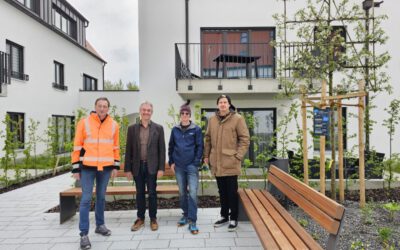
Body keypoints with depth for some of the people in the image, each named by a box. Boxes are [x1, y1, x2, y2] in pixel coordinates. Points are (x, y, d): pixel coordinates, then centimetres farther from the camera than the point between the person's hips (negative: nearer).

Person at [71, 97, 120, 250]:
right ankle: (84, 234, 7)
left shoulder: (113, 125, 4)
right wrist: (76, 168, -5)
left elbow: (115, 147, 10)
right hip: (87, 167, -3)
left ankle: (100, 225, 31)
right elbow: (77, 146, -3)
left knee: (101, 197, 15)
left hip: (106, 167, 3)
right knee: (86, 199, -1)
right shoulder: (84, 122, -4)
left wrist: (116, 166, 6)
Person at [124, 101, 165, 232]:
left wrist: (161, 168, -7)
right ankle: (140, 218, 25)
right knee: (140, 193, 11)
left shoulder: (158, 128, 0)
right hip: (137, 166, 2)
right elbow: (128, 150, 4)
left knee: (152, 193, 5)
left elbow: (162, 149, -1)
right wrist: (127, 168, 0)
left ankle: (153, 219, 21)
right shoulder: (132, 128, 4)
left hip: (152, 166, -1)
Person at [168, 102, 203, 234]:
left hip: (191, 165, -3)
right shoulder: (175, 129, 6)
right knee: (182, 192, 14)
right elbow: (171, 146, 11)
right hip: (178, 166, 4)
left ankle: (192, 221, 0)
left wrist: (196, 162, -9)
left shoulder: (196, 129, -3)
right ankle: (186, 215, 31)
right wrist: (171, 162, 5)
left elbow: (199, 147, -2)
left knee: (192, 192, -7)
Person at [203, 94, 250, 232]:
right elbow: (208, 138, 15)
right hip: (216, 162, 5)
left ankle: (233, 219, 20)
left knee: (232, 191, 5)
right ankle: (224, 216, 31)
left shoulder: (237, 119, -6)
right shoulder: (212, 119, 8)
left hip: (230, 162, -4)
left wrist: (238, 156, -13)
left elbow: (245, 139, -7)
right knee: (222, 191, 16)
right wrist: (206, 155, 9)